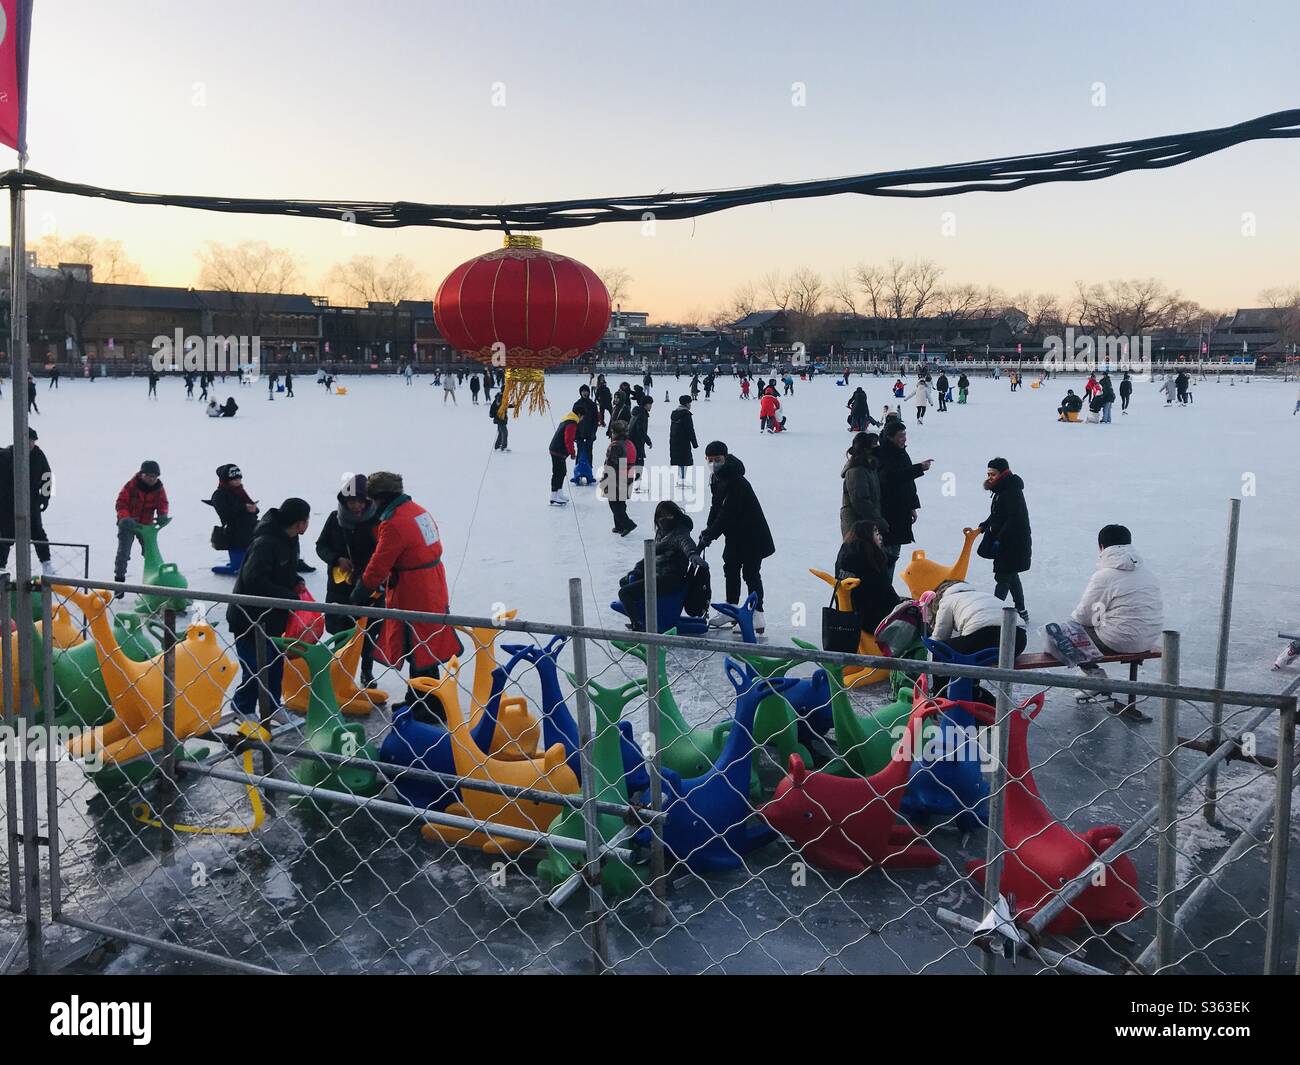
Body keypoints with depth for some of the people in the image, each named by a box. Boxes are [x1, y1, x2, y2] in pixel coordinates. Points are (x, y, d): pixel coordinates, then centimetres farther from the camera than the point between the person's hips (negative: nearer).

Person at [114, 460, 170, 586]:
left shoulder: (159, 489, -7)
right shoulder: (131, 486, -17)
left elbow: (162, 504, 0)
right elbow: (121, 503, -15)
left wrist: (162, 515, -23)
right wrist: (125, 518, -30)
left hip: (147, 524, 3)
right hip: (128, 523, -3)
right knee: (123, 553, -8)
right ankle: (119, 580, -3)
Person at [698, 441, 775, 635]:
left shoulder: (736, 482, -27)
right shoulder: (716, 478, 4)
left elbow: (727, 513, -29)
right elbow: (716, 506, 13)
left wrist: (709, 536, -28)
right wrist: (708, 528, 2)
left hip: (752, 535, -10)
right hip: (734, 534, 10)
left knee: (750, 573, -9)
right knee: (730, 568, 17)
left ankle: (757, 616, -6)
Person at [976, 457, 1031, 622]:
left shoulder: (1012, 492, -21)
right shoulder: (1002, 490, 11)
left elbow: (1014, 520, -26)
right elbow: (997, 516, 20)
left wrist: (999, 539, -26)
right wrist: (985, 525, 5)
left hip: (1014, 545, -11)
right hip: (1006, 543, 11)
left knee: (1003, 577, -8)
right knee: (1011, 576, 20)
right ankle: (1021, 611, 32)